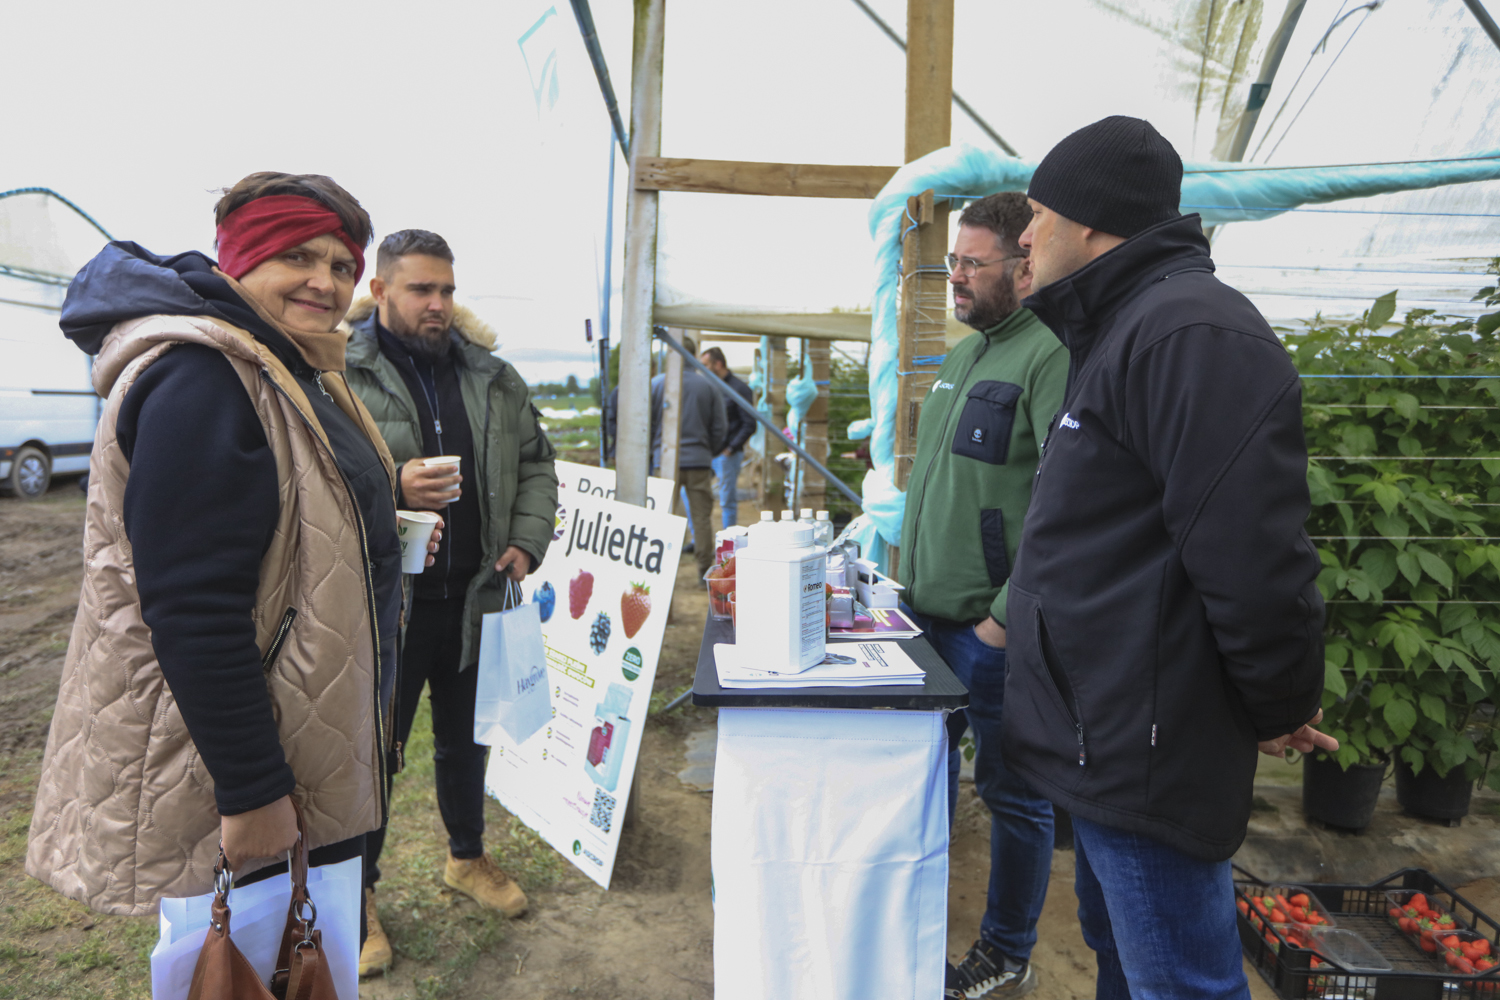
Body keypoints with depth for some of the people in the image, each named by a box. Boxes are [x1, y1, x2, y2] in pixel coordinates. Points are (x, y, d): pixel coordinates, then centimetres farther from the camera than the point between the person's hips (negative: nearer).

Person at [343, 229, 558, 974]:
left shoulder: (491, 374, 6)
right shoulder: (338, 372, -9)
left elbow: (536, 462, 13)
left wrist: (526, 542, 0)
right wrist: (390, 488, -27)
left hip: (474, 597, 5)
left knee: (466, 736, 21)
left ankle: (468, 858, 44)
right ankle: (359, 894, 34)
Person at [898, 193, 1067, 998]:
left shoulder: (1051, 355, -15)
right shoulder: (963, 354, 14)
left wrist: (1010, 615, -20)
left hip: (992, 630, -8)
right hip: (927, 616, 9)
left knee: (1013, 795, 10)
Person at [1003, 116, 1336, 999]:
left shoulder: (1191, 332, -20)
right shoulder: (1126, 328, 14)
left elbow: (1255, 555, -25)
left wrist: (1283, 711, -12)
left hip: (1142, 756, -10)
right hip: (1107, 744, 10)